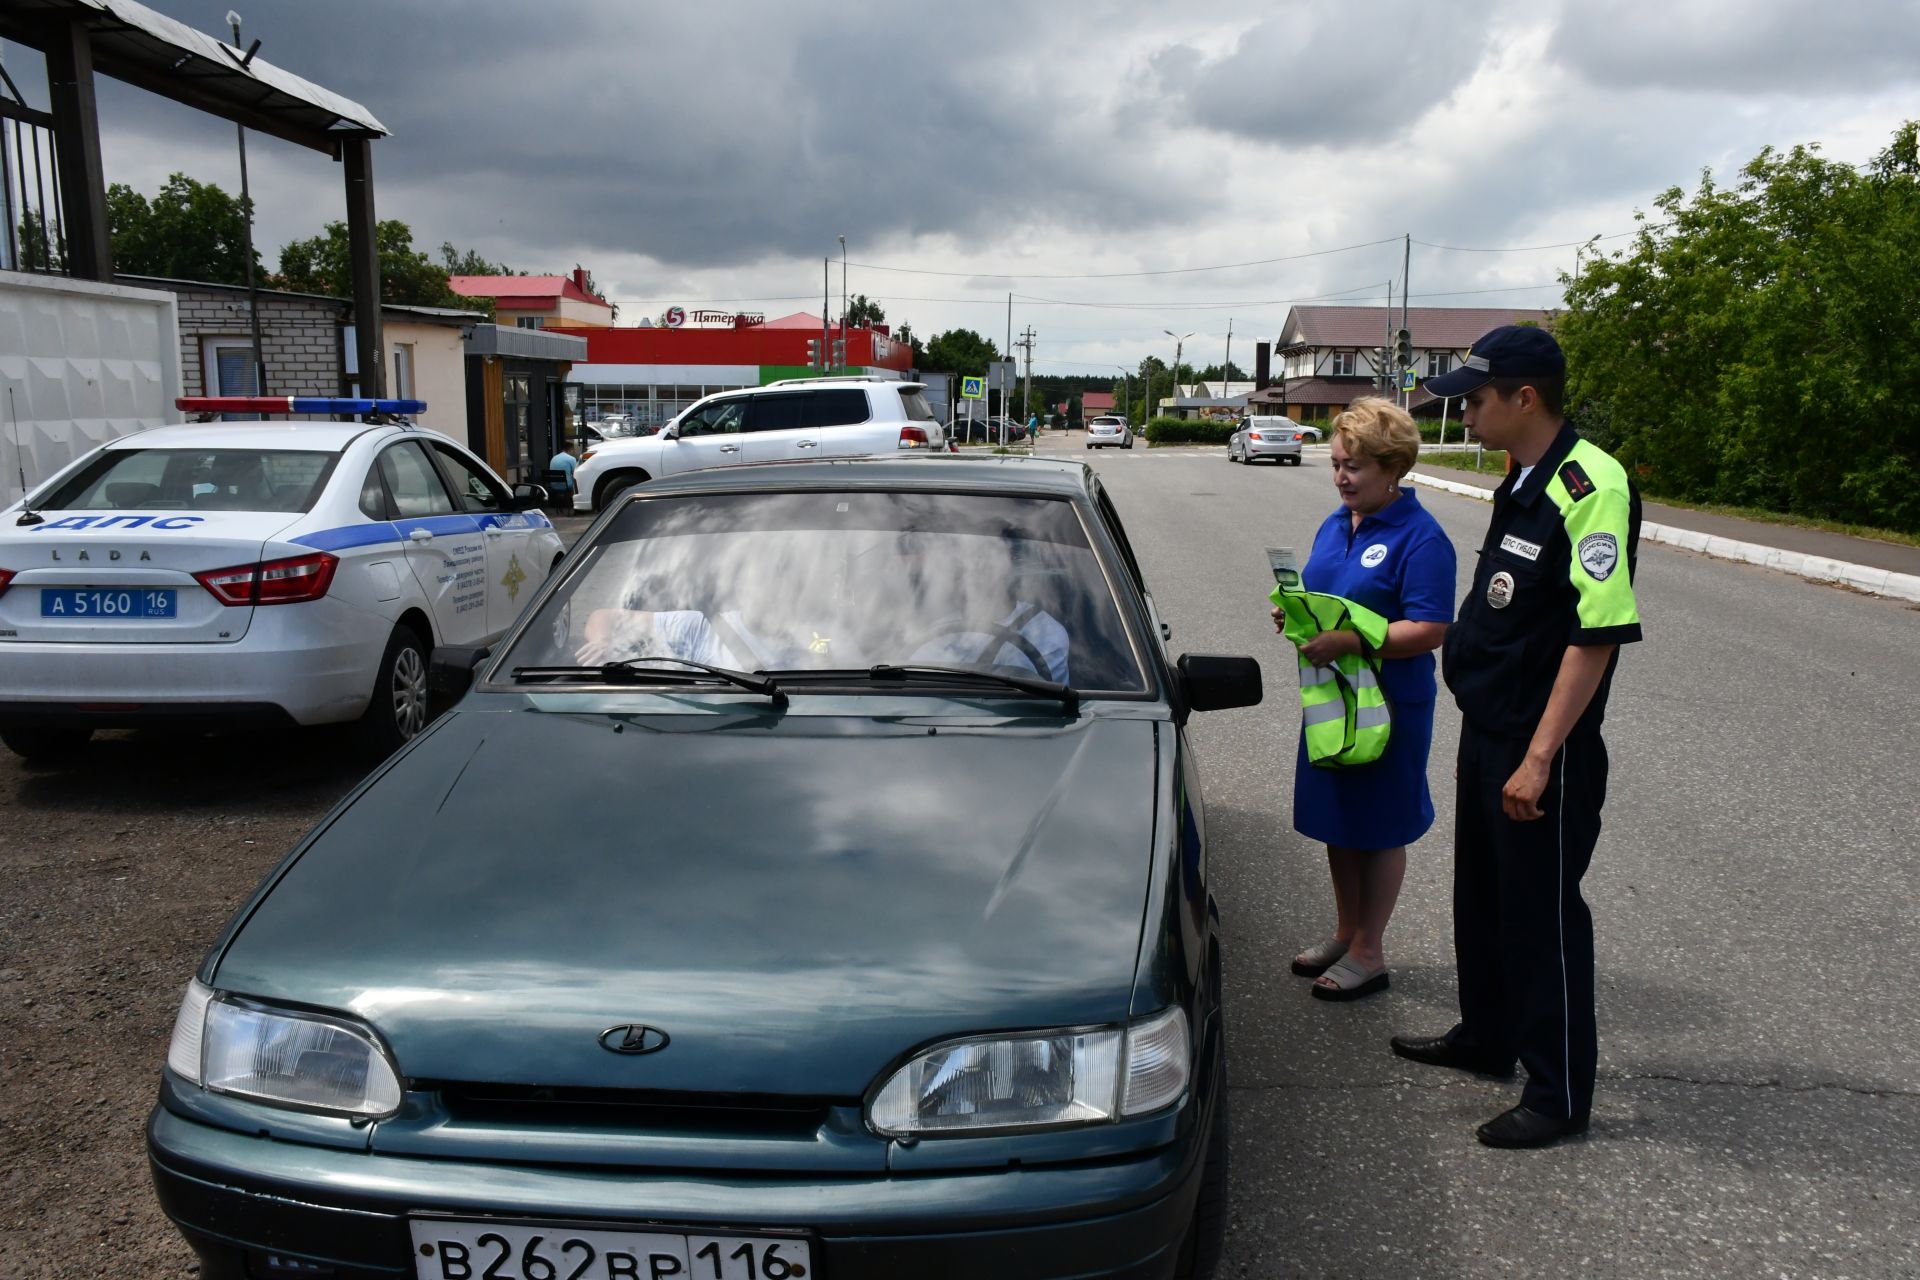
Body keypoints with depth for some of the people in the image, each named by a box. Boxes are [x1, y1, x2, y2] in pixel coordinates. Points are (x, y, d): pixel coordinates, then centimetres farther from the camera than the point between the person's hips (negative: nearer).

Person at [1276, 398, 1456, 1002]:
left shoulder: (1420, 538, -16)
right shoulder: (1335, 524, 9)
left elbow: (1429, 630, -22)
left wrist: (1347, 642, -29)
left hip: (1389, 703, -8)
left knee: (1378, 829, 5)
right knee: (1338, 822, 16)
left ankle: (1368, 953, 18)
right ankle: (1345, 934, 32)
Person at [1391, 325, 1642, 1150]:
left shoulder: (1589, 486, -21)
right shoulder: (1521, 482, 9)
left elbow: (1599, 632, -25)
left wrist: (1539, 757, -25)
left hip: (1544, 746, -9)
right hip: (1488, 728, 10)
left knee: (1543, 911, 2)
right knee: (1482, 895, 21)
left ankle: (1559, 1094, 18)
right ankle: (1486, 1037, 40)